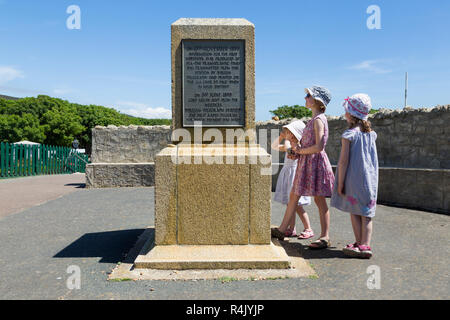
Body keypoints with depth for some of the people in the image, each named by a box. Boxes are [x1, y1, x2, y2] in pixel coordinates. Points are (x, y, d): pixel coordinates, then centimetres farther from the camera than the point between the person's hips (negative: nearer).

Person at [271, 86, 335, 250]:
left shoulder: (319, 120, -14)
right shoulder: (314, 119, 15)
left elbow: (319, 146, -22)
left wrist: (300, 151, -10)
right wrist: (296, 151, 7)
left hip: (315, 161, -10)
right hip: (306, 162, 10)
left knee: (319, 199, -3)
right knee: (293, 195, 12)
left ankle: (325, 237, 6)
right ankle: (282, 230, 22)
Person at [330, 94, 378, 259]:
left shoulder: (349, 134, -12)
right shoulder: (371, 134, 6)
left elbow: (343, 161, -14)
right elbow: (373, 160, 12)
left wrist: (340, 183, -9)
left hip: (354, 179, -5)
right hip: (370, 179, 5)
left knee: (354, 211, 8)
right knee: (366, 213, 8)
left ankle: (359, 243, 13)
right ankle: (365, 245, 8)